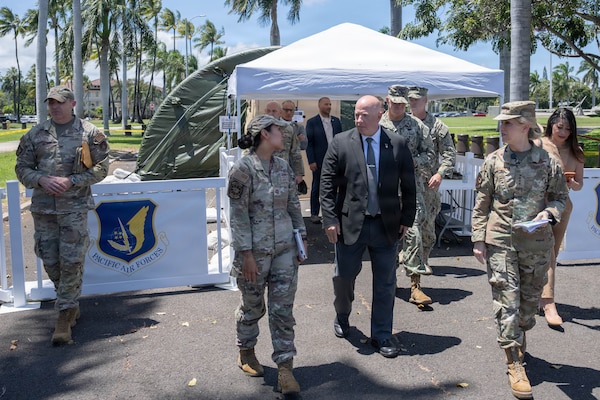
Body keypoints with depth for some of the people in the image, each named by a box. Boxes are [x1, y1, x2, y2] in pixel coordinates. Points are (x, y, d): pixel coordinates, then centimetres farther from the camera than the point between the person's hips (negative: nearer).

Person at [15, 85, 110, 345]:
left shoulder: (89, 133, 0)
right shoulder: (35, 135, 9)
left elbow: (101, 168, -2)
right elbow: (22, 168, 11)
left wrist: (71, 181, -14)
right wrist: (41, 180, -10)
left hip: (74, 208, -3)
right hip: (42, 208, 4)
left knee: (71, 262, -4)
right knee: (50, 261, 8)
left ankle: (65, 315, 8)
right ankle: (71, 305, 29)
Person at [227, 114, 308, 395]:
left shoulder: (283, 167, 6)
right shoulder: (243, 168, -12)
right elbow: (238, 214, -13)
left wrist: (301, 237, 10)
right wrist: (246, 254, -15)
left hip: (284, 249, 5)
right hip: (255, 250, -4)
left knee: (283, 308, 3)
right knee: (253, 306, 13)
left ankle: (285, 366, 11)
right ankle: (246, 351, 37)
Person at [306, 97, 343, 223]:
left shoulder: (336, 121, 10)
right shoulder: (312, 122, -1)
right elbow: (309, 143, -4)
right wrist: (311, 161, -11)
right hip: (319, 161, -3)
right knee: (316, 188, 4)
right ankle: (314, 214, 12)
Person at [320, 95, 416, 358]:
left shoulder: (398, 145, 0)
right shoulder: (340, 143, -2)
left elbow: (408, 186, 5)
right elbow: (327, 184, -3)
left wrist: (407, 218, 2)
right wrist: (330, 219, -9)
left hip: (387, 225, 1)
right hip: (350, 223, 0)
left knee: (385, 283, 8)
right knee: (343, 276, 11)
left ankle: (381, 336, 24)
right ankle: (342, 316, 41)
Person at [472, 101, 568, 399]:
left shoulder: (548, 161, -2)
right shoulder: (493, 162, -1)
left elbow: (560, 196, 8)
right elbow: (481, 204, 2)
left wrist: (548, 212, -14)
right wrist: (478, 239, -2)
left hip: (536, 242, 1)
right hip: (500, 241, -1)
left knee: (529, 299, 15)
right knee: (506, 300, -4)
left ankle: (518, 343, 39)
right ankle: (515, 364, 4)